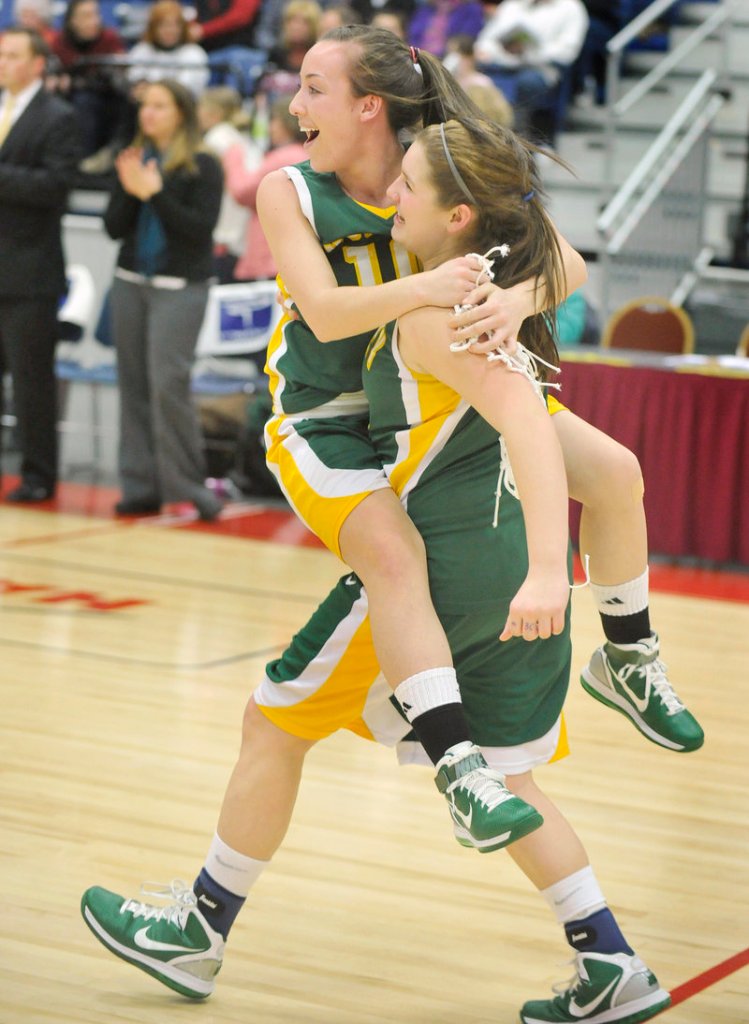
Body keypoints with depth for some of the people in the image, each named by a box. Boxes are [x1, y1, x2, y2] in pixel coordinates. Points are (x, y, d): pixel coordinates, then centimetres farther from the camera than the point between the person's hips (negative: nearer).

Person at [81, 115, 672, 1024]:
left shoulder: (434, 316, -17)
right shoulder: (507, 285, 8)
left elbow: (527, 421, -29)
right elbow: (563, 262, 33)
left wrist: (545, 572, -37)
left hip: (441, 560, -8)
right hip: (513, 557, 8)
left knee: (277, 719, 9)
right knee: (497, 776, 18)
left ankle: (199, 934, 21)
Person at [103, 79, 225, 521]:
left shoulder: (203, 166, -5)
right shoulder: (134, 159, 10)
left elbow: (201, 228, -13)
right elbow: (114, 227, 8)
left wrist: (155, 193, -18)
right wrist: (130, 191, -10)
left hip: (180, 287, -6)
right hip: (131, 281, 6)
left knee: (168, 383, -15)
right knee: (134, 384, 5)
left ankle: (188, 484, -4)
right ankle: (142, 487, 10)